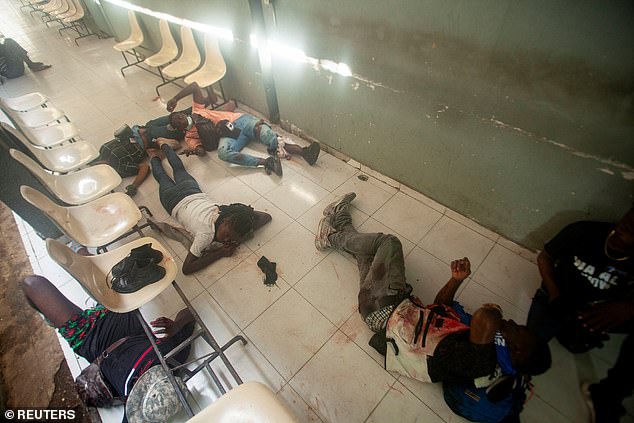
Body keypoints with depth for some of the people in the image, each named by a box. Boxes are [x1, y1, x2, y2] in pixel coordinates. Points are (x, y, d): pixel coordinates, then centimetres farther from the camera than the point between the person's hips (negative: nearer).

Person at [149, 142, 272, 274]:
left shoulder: (232, 214, -36)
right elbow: (186, 268, -44)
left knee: (179, 168, 35)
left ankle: (163, 145, 59)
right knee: (161, 176, 32)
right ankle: (154, 157, 57)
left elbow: (267, 216, -28)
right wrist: (220, 252, -46)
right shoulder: (206, 234, -47)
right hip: (172, 198, -3)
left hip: (194, 192, 3)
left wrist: (241, 238, -38)